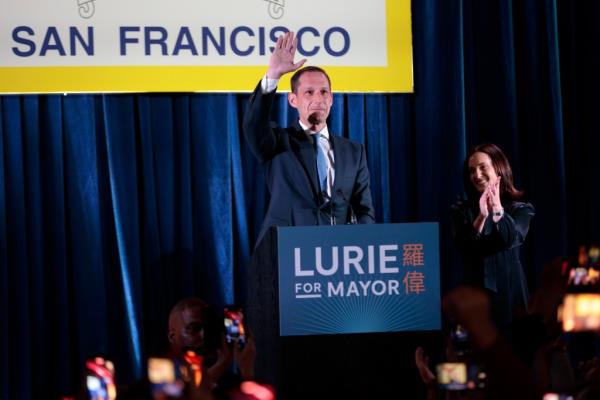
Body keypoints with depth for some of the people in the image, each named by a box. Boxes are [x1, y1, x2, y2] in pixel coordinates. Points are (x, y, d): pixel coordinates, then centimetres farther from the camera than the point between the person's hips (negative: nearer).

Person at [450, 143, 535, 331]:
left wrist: (498, 210, -27)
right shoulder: (462, 210, 8)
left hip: (509, 289, -1)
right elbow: (463, 247, -8)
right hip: (475, 290, 1)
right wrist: (481, 217, -22)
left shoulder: (521, 209, 4)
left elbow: (511, 239, -14)